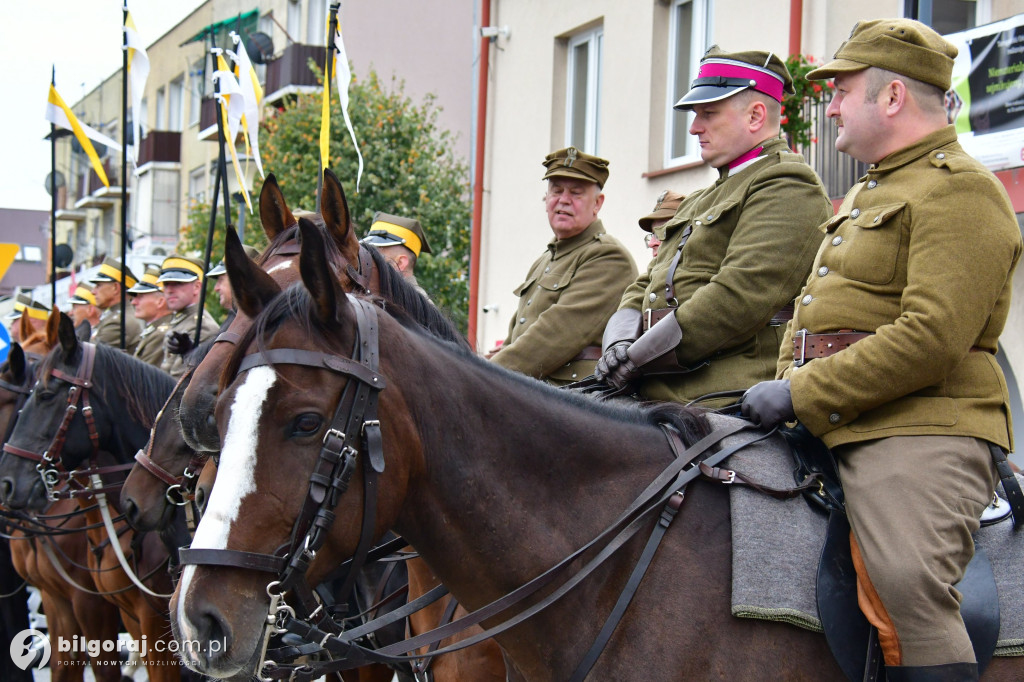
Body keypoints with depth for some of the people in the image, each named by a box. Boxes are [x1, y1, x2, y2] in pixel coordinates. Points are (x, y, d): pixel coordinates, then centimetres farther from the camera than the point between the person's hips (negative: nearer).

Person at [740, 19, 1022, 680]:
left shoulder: (959, 191, -8)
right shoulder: (867, 194, 25)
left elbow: (931, 339, -21)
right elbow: (814, 314, 32)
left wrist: (803, 394, -20)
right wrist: (787, 385, 12)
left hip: (920, 432, -10)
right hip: (837, 428, 10)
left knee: (910, 583, -29)